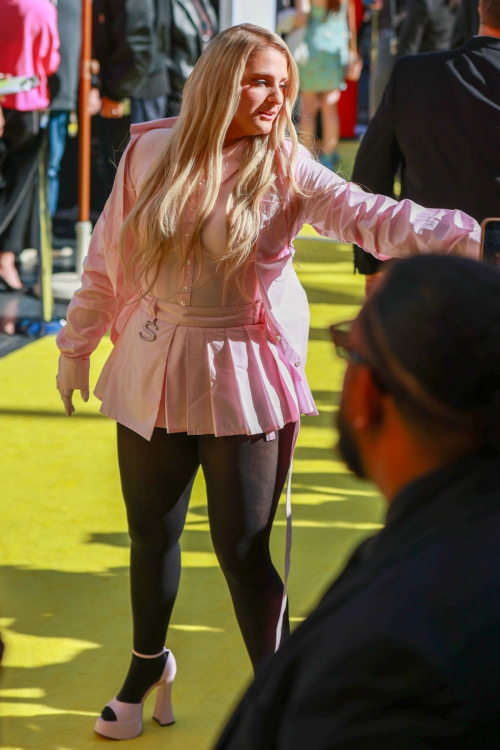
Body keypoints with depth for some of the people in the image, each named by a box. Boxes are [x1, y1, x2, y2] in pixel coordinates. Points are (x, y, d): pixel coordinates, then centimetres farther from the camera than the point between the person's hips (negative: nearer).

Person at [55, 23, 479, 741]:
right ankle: (149, 663, 43)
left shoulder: (285, 169, -7)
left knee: (243, 551, -4)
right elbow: (107, 257, 8)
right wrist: (77, 344, 15)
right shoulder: (150, 153, -1)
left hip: (243, 381, -3)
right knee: (151, 534, 17)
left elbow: (371, 217, -21)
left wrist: (470, 235, -35)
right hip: (151, 372, 3)